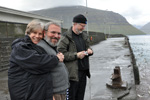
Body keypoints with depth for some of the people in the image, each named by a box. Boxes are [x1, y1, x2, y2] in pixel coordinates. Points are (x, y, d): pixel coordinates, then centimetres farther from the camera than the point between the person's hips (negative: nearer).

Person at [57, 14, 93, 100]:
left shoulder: (84, 36, 13)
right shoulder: (66, 37, -11)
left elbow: (88, 47, 27)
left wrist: (89, 50, 3)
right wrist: (76, 55, -21)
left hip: (83, 71, 7)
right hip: (72, 73, -7)